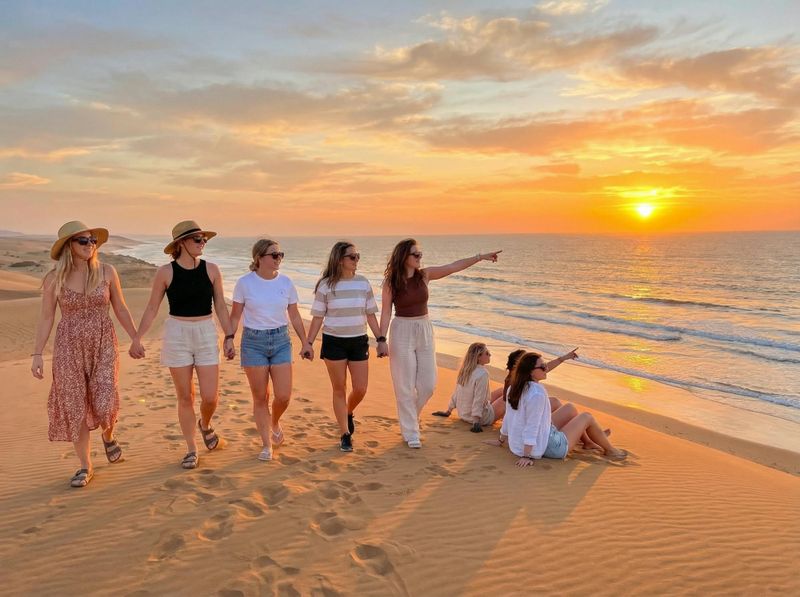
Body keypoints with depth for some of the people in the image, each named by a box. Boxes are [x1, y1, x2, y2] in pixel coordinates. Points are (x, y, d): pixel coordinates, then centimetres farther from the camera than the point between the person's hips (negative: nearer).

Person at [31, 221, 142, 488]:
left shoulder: (107, 272, -1)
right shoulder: (54, 277, -3)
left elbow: (121, 309, 6)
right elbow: (46, 318, 1)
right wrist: (37, 354, -3)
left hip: (103, 344, 0)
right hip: (69, 346, 0)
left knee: (104, 403, -9)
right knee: (75, 407, 4)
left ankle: (108, 435, 27)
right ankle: (85, 466, 19)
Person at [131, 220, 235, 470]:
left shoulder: (211, 270, 0)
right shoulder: (166, 272, -4)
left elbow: (220, 306, 5)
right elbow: (152, 308, 1)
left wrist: (229, 337, 1)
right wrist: (137, 338, -6)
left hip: (206, 333, 1)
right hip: (177, 334, -1)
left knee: (210, 397, -3)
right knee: (185, 397, 6)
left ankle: (205, 424, 33)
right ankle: (191, 449, 23)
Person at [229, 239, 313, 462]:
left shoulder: (286, 282, 2)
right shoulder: (244, 283, -5)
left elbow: (294, 316, 8)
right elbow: (235, 316, 0)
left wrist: (305, 343, 7)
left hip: (281, 340, 2)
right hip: (253, 342, -2)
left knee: (284, 396, -3)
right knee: (260, 397, 4)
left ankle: (275, 422, 32)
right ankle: (266, 445, 19)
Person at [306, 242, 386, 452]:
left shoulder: (363, 283, 2)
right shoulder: (326, 285, -5)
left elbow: (370, 315, 7)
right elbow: (317, 317, -1)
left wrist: (380, 339, 2)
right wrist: (308, 343, -6)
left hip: (359, 341, 3)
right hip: (334, 341, -2)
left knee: (360, 389, 2)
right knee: (339, 389, 4)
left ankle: (349, 413, 36)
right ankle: (345, 435, 18)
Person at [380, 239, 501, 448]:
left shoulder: (425, 275, 1)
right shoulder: (390, 282, -8)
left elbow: (454, 266, -3)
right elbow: (386, 312, -7)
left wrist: (480, 257, -7)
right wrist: (381, 339, -12)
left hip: (424, 330, 4)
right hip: (402, 331, -4)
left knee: (428, 384, 6)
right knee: (405, 386, 2)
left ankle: (410, 415, 34)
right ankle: (410, 433, 16)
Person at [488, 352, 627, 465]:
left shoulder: (514, 387, -2)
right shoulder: (537, 393, -28)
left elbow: (508, 417, 8)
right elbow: (531, 427, -28)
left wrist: (501, 440, 20)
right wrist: (526, 456, -24)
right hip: (547, 448, -8)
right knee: (587, 418, 11)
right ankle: (610, 450, 32)